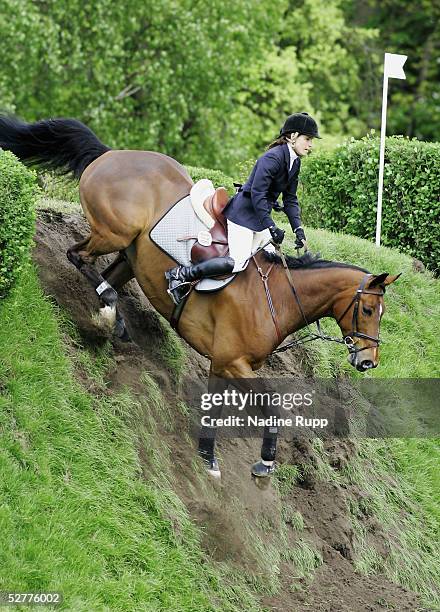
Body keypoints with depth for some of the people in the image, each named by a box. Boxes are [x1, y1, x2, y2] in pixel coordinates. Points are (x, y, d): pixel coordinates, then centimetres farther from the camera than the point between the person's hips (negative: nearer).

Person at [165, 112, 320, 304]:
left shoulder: (294, 162, 9)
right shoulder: (273, 158, -20)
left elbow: (290, 199, 14)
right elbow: (257, 194, -26)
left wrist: (298, 229, 4)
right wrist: (272, 227, -28)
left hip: (259, 218, 10)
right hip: (243, 214, -10)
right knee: (238, 263, -20)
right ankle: (181, 275, -15)